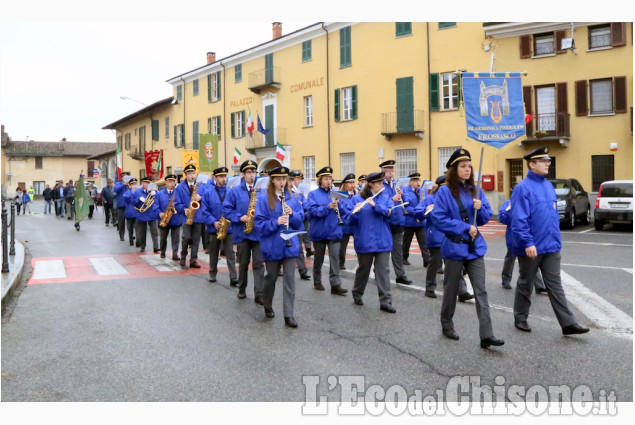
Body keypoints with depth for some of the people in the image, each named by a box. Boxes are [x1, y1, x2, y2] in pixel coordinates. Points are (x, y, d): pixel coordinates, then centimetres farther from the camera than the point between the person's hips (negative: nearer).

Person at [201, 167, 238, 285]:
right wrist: (214, 222, -14)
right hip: (214, 228, 1)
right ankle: (212, 274, 30)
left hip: (228, 227, 0)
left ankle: (233, 278, -6)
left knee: (230, 253, -4)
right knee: (213, 252, 15)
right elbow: (205, 211, -3)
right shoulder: (208, 193, 0)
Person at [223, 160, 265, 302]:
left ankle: (259, 294, -1)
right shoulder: (235, 191, 2)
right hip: (242, 232, 0)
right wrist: (240, 217, -14)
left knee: (259, 263, -3)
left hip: (258, 231, 0)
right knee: (243, 263, 13)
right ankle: (242, 289, 31)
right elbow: (226, 209, -1)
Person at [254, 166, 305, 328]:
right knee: (271, 277, 12)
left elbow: (300, 220, 7)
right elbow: (259, 222, -9)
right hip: (272, 245, -2)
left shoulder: (291, 198, 6)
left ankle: (288, 315, 4)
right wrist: (276, 222, -24)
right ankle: (267, 306, 37)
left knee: (289, 278, -1)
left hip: (290, 245, 2)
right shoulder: (263, 198, -5)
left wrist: (292, 214, -13)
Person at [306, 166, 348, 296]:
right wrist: (328, 207, -27)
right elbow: (312, 210, -16)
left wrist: (338, 205, -12)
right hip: (319, 231, -2)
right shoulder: (313, 194, -1)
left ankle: (336, 285, -6)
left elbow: (343, 211, 9)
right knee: (319, 258, 11)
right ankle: (317, 281, 28)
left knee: (335, 257, -6)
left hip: (334, 231, 2)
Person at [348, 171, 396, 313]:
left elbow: (390, 212, -9)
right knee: (363, 269, 10)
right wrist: (356, 211, -23)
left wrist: (375, 205, -21)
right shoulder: (357, 199, 1)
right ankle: (357, 295, 30)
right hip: (365, 241, -2)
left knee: (383, 270, -1)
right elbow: (351, 220, -2)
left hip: (383, 241, 2)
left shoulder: (386, 198, 9)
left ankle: (386, 301, 0)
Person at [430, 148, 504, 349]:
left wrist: (480, 208, -11)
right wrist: (465, 228, -17)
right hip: (454, 247, -4)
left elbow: (486, 217, 11)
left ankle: (486, 335, -2)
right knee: (451, 289, 11)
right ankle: (447, 325, 32)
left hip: (475, 247, 4)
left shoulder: (475, 191, 7)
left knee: (481, 291, -2)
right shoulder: (445, 191, -8)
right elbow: (438, 219, -14)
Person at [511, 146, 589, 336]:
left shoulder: (549, 186, 10)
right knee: (525, 284, 9)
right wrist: (528, 243, -24)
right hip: (531, 248, -6)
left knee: (555, 285, 7)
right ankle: (520, 318, 24)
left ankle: (568, 323, 8)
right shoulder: (522, 188, -13)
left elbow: (554, 215, 18)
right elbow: (519, 220, -19)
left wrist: (556, 239, 16)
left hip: (551, 247, 6)